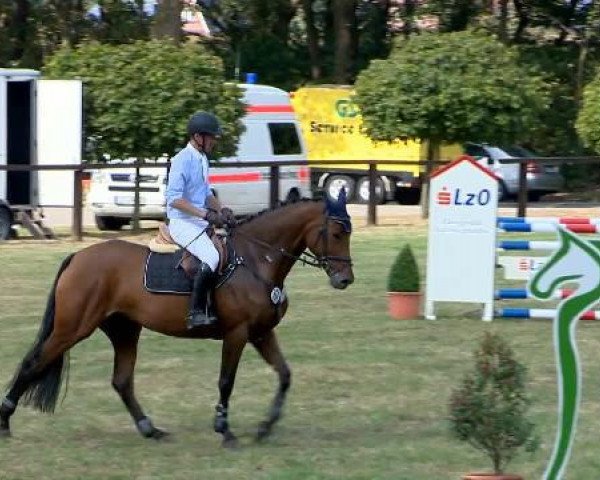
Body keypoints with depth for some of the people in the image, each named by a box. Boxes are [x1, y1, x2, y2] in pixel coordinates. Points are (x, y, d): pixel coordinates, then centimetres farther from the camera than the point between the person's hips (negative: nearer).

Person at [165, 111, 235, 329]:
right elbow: (174, 198, -21)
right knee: (211, 257, -29)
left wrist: (221, 210, 5)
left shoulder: (202, 159, 14)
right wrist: (206, 215, -25)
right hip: (183, 223, -10)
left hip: (200, 222, 10)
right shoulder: (183, 160, -14)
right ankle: (196, 312, -29)